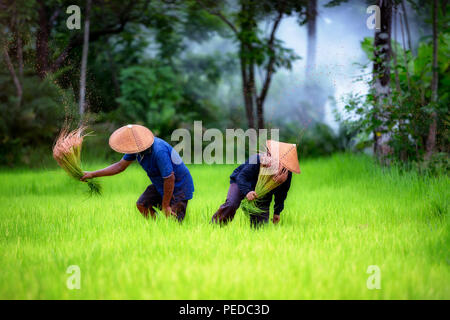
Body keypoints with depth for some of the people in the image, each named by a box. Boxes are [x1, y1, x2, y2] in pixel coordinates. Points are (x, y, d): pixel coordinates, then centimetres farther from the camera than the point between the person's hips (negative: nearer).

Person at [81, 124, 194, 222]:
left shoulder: (159, 152, -37)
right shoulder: (137, 147, -10)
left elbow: (170, 179, -30)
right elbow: (120, 166, 2)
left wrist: (165, 205, -20)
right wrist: (92, 174, 0)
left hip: (179, 186, -8)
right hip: (160, 184, 9)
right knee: (142, 205, 5)